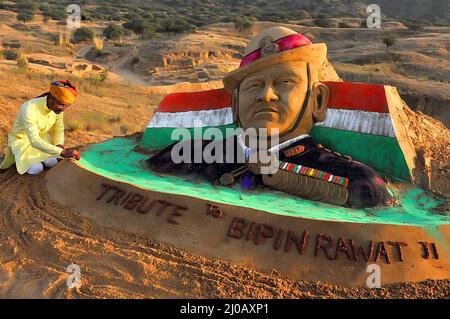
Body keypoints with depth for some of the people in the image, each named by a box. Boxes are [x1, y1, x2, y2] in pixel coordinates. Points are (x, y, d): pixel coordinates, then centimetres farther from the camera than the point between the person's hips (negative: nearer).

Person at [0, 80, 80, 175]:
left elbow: (59, 130, -1)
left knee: (52, 163, -15)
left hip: (41, 138, 5)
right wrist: (62, 152, -50)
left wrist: (59, 145, -23)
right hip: (21, 140, -5)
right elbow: (34, 141, -42)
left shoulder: (59, 107, -17)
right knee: (36, 169, -21)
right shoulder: (29, 109, -37)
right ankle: (18, 154, 10)